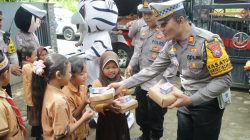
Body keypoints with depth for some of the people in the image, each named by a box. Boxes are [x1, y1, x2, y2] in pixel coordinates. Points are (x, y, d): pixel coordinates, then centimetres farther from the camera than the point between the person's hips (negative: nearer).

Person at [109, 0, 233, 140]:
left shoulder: (208, 41, -24)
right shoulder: (171, 45, -3)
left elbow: (224, 79, -23)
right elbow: (152, 70, 0)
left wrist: (191, 100, -27)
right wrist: (124, 84, -6)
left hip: (208, 103, -5)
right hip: (187, 102, 6)